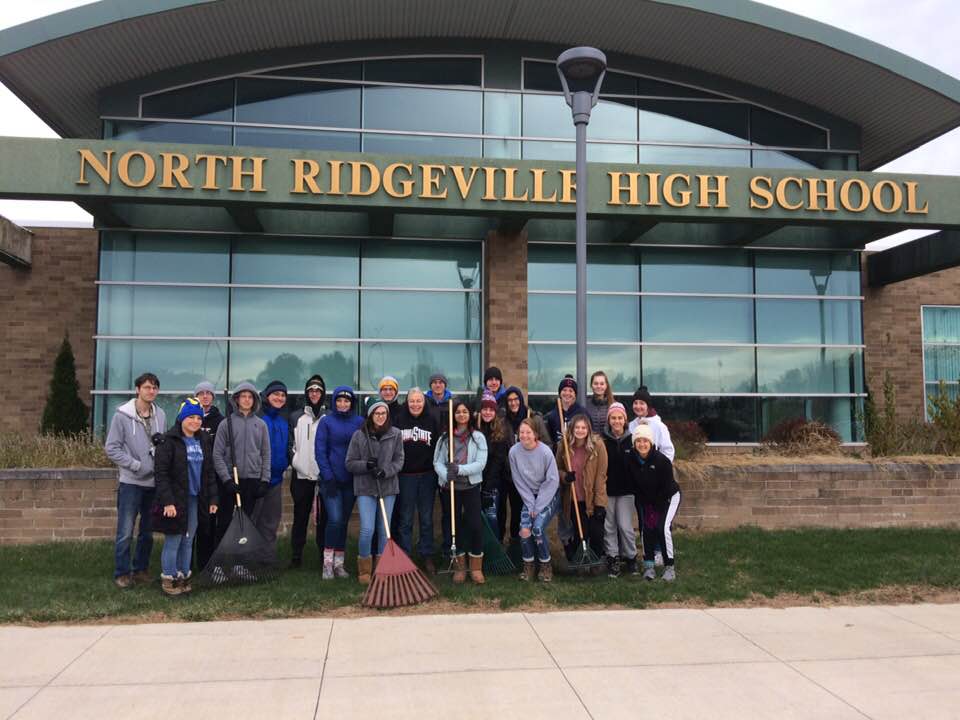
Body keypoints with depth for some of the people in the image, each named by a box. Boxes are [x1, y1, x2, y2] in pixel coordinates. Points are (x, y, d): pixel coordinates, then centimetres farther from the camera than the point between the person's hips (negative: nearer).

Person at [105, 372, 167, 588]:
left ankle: (141, 569, 25)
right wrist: (136, 465, -11)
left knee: (148, 531, 12)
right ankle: (121, 573, 10)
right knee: (126, 532, -3)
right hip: (131, 481, -4)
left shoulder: (160, 414, 4)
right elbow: (111, 448, -7)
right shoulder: (123, 415, -7)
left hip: (154, 482, 4)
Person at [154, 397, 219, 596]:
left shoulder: (204, 440, 9)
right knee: (173, 541, 2)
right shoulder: (169, 440, -10)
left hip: (195, 499, 6)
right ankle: (168, 579, 15)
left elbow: (210, 471, 13)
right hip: (176, 500, -5)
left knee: (188, 541, 12)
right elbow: (161, 473, -14)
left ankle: (183, 577, 23)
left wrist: (213, 498, 8)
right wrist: (167, 501, -20)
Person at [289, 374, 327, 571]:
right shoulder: (296, 418, 8)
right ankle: (296, 556, 15)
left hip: (324, 476, -1)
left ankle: (327, 558, 6)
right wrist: (293, 461, -2)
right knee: (300, 518, 8)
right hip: (301, 475, 1)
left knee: (324, 518, 1)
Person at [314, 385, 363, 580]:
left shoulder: (360, 422, 5)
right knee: (334, 520, -12)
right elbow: (320, 451, -4)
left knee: (344, 522, 9)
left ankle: (339, 563, 18)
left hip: (351, 480, 3)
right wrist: (328, 477, -10)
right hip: (331, 480, -2)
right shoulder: (326, 422, -1)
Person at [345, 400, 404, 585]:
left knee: (385, 530, 9)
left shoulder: (396, 434, 1)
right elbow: (350, 463, 0)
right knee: (367, 530, -9)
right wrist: (366, 465, -17)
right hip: (365, 488, -2)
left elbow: (399, 460, 2)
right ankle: (364, 569, 10)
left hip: (388, 487, 2)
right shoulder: (359, 435, -2)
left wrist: (385, 471, -15)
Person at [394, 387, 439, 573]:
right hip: (405, 475, -1)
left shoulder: (431, 420, 2)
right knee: (405, 519, 6)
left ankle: (427, 557, 18)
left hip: (427, 475, 1)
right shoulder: (399, 420, 0)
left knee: (426, 519, 8)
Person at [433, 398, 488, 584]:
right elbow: (437, 462, -1)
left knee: (475, 525, -5)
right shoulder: (445, 437, 4)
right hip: (449, 487, 2)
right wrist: (446, 474, -21)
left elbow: (481, 463, -10)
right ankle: (459, 566, 23)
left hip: (471, 486, -2)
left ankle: (476, 568, 9)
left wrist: (460, 469, -22)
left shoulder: (478, 437, -2)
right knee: (454, 525, 9)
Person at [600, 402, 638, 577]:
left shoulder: (631, 439, -1)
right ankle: (613, 559, 16)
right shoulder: (602, 440, -4)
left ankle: (630, 558, 18)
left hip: (625, 490, 0)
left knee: (625, 526, 0)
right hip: (606, 490, 0)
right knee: (609, 526, 5)